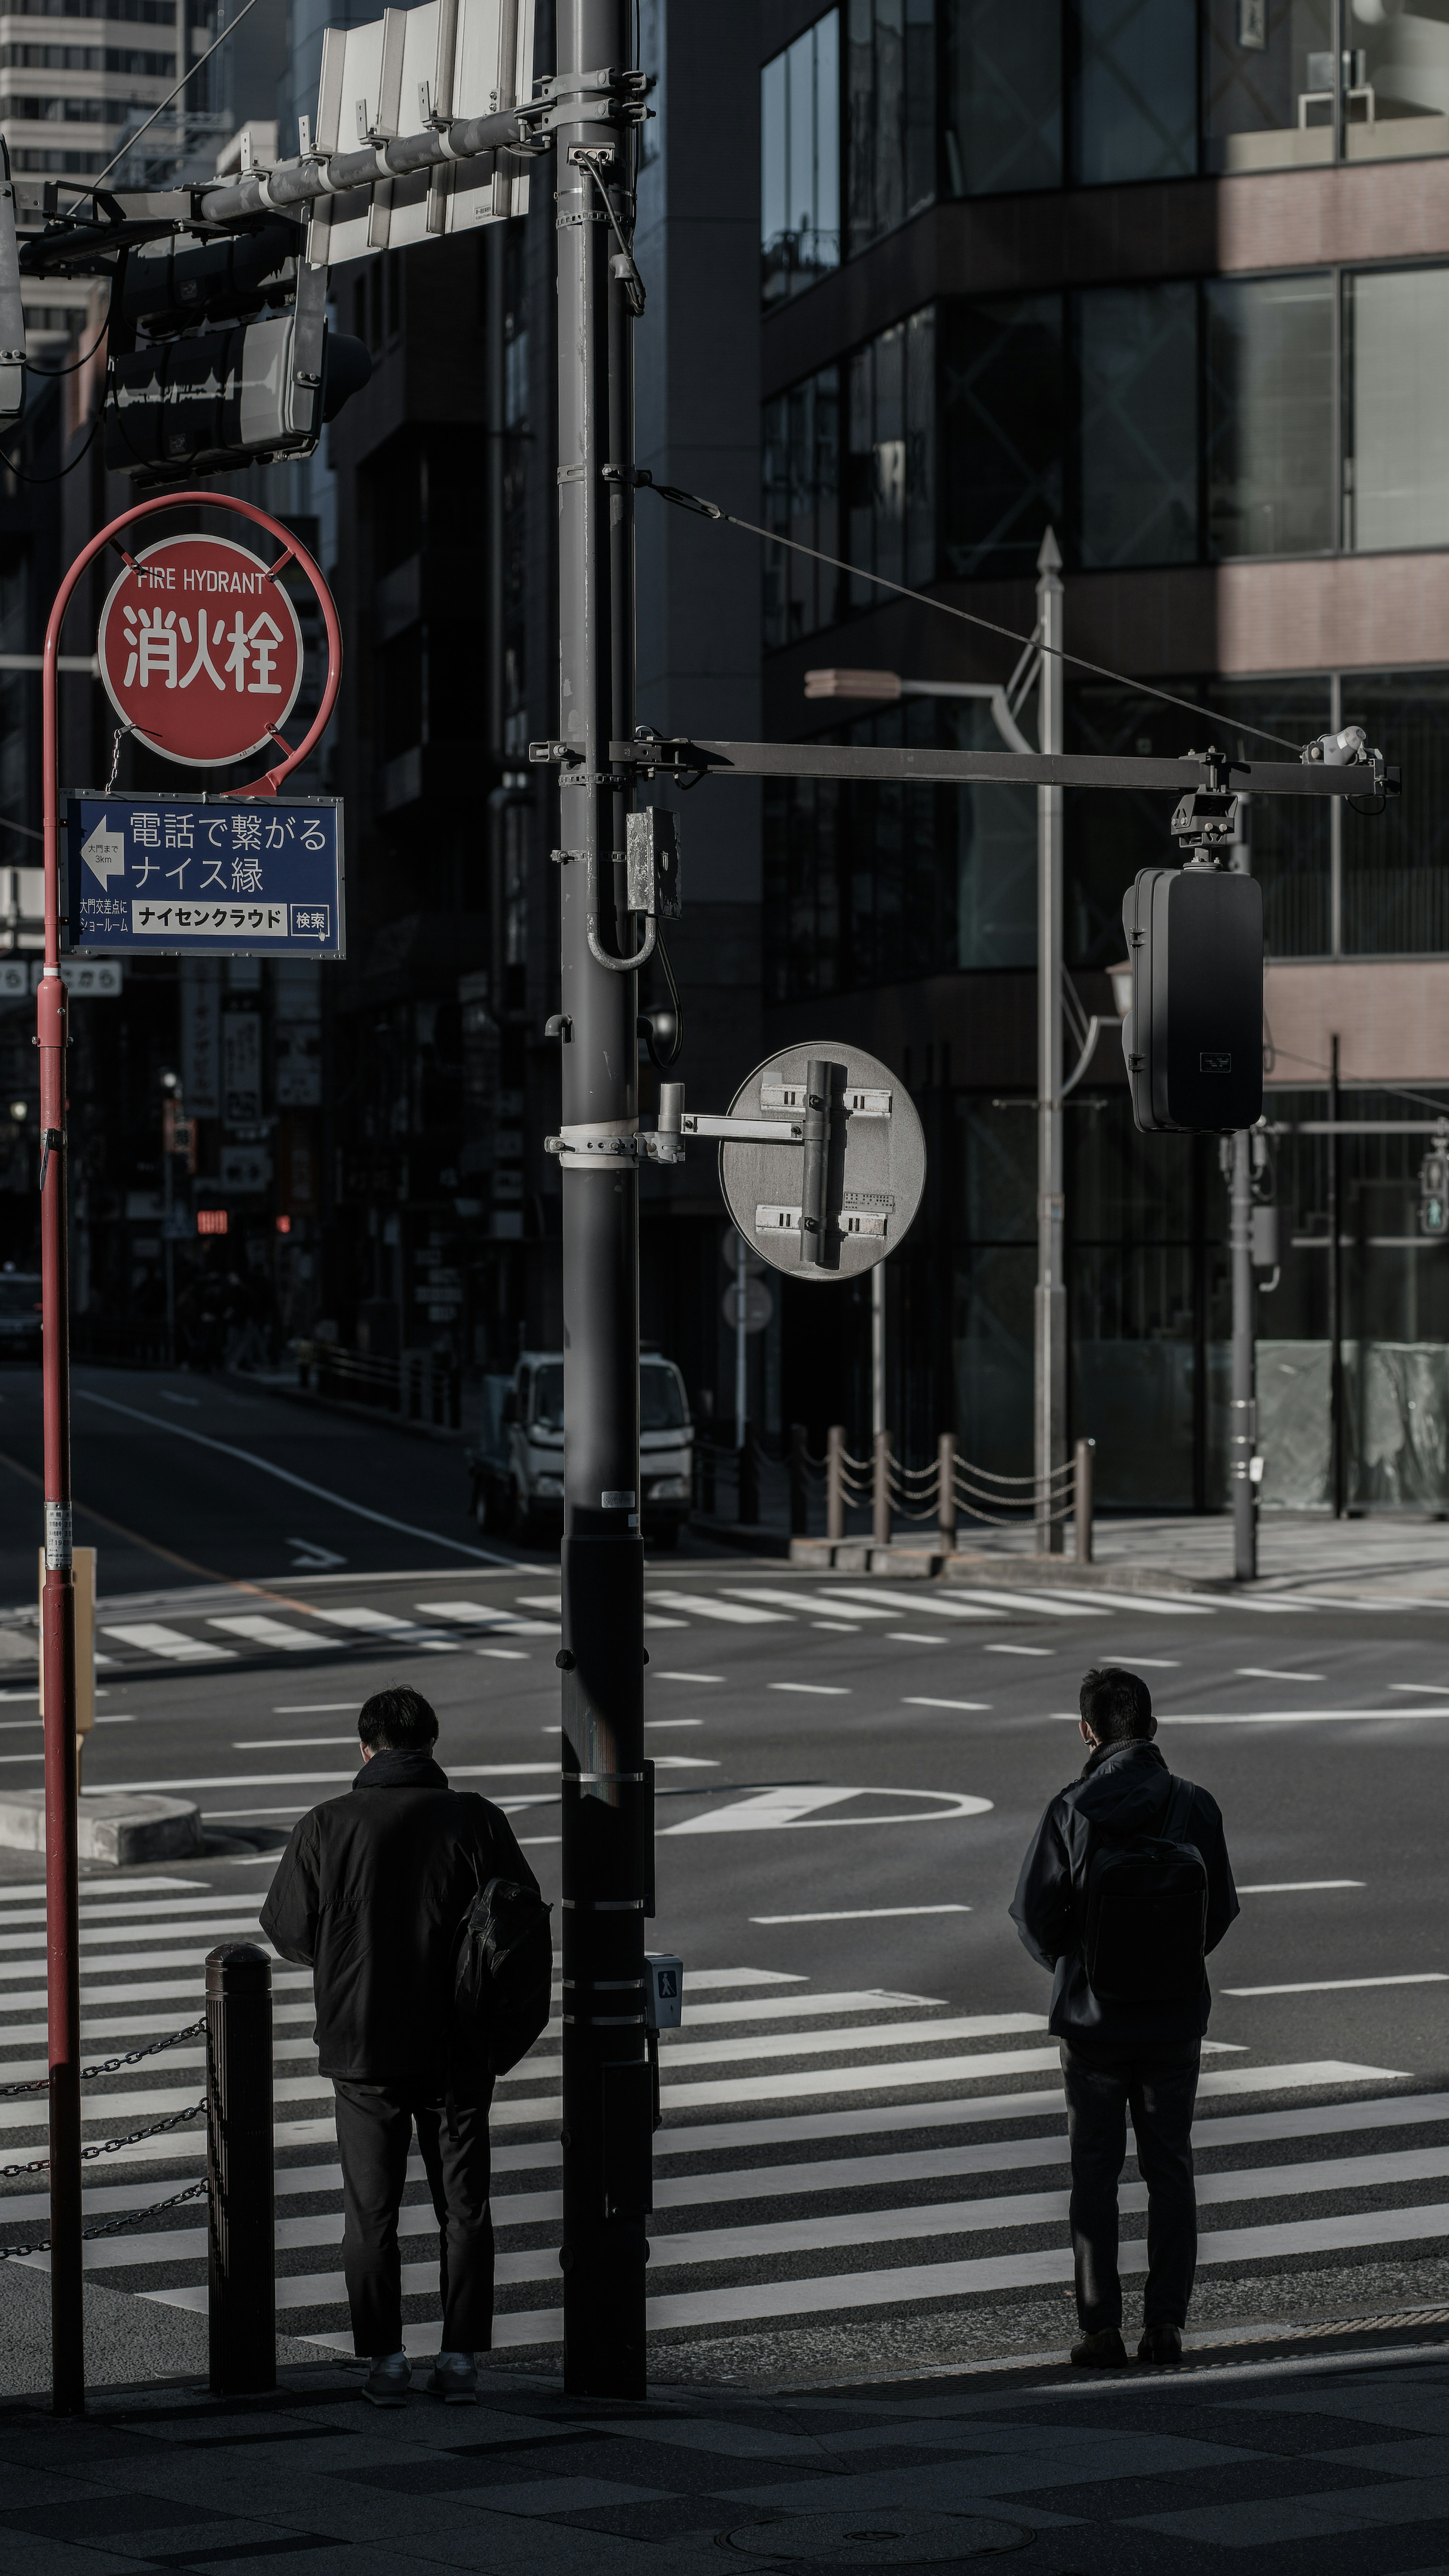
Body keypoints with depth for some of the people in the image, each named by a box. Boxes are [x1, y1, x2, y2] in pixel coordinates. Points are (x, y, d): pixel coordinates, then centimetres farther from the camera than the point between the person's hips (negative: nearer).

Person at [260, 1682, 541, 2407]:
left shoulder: (326, 1827, -8)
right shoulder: (477, 1821, -7)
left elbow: (286, 1928, -2)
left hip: (362, 2047, 0)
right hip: (459, 2046, 1)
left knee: (370, 2211, 10)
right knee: (463, 2206, 10)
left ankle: (385, 2358, 10)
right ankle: (460, 2357, 9)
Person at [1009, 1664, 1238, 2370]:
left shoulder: (1073, 1812, -14)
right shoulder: (1194, 1808, -7)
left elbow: (1035, 1913, -9)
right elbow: (1221, 1911, 1)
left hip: (1093, 2019, -2)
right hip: (1176, 2020, 2)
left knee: (1094, 2173, 7)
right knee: (1169, 2168, 11)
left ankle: (1101, 2326, 5)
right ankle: (1166, 2322, 10)